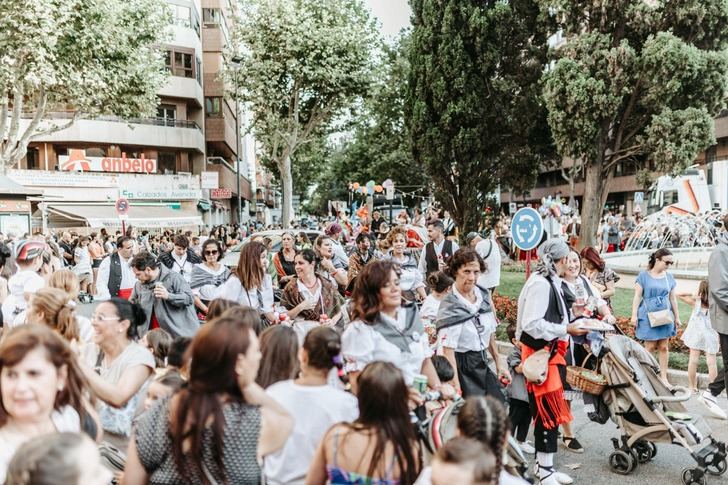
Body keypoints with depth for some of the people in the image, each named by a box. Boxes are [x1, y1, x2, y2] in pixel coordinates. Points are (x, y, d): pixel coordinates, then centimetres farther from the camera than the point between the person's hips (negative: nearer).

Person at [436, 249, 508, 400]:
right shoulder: (449, 306, -16)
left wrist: (498, 363, 16)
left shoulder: (484, 296, 2)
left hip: (482, 363, 7)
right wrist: (456, 388, -21)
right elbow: (448, 350, -18)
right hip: (462, 367, -6)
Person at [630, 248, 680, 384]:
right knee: (650, 346, -2)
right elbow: (637, 296, -4)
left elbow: (672, 298, 15)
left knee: (663, 347, 6)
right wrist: (634, 315, -9)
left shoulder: (669, 277, 9)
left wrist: (677, 317, 14)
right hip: (648, 315, -4)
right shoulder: (644, 275, -3)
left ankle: (664, 377, 13)